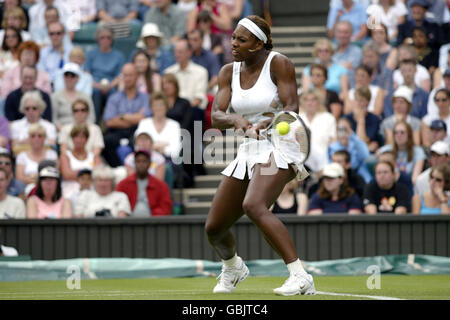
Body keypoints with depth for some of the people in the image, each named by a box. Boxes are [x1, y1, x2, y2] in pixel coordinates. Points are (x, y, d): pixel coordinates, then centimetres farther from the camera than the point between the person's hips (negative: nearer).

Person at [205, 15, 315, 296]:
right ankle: (233, 267, 45)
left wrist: (267, 123, -37)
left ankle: (301, 278, -38)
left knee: (254, 206, -35)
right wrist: (235, 119, -26)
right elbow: (216, 117, -3)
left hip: (278, 149, -7)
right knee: (214, 228, 8)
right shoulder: (229, 73, 6)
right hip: (248, 152, 7)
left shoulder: (278, 64, -10)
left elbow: (291, 108, -18)